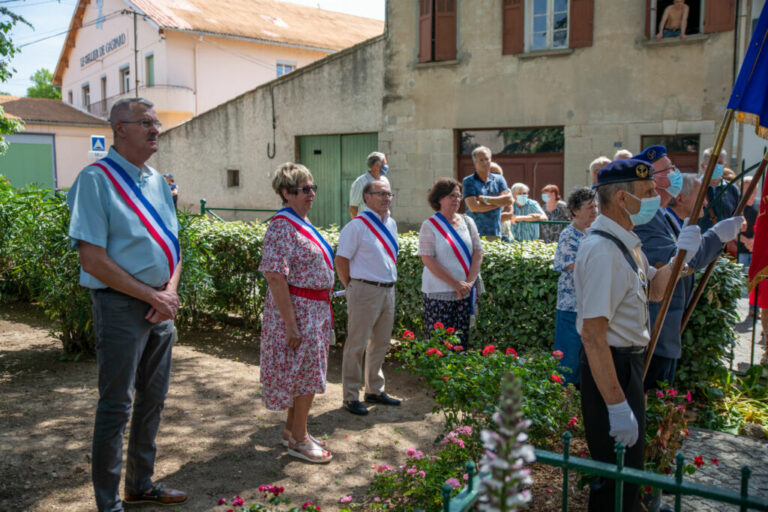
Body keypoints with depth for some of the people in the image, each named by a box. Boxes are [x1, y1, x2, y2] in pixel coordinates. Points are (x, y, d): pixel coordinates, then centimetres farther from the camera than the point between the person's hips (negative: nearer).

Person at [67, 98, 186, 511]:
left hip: (161, 306, 7)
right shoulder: (96, 179, -11)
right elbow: (92, 259, -17)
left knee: (153, 399, 16)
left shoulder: (158, 182, 11)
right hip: (121, 306, -7)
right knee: (116, 406, 1)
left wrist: (170, 291, -2)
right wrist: (152, 296, -15)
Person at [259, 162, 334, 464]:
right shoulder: (282, 227, -17)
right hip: (297, 311, -9)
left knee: (304, 374, 16)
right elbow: (275, 277, -23)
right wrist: (291, 325, -24)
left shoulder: (303, 223, 12)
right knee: (306, 374, -1)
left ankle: (292, 429, 30)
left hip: (314, 310, 9)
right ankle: (298, 440, 12)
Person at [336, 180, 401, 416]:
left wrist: (390, 282, 15)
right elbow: (341, 260, -11)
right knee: (357, 345, -1)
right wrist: (352, 288, -5)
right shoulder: (357, 226, -12)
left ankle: (375, 390, 29)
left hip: (388, 290, 8)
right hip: (365, 290, -8)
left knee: (381, 343, 16)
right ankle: (351, 396, 9)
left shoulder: (391, 223, 12)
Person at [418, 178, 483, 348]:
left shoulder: (468, 222, 10)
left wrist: (469, 282, -7)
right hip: (439, 294, -4)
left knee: (461, 341, 7)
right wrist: (455, 283, -15)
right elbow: (428, 260, -12)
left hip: (465, 294, 4)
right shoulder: (430, 225, -5)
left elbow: (478, 253, 7)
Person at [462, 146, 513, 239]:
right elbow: (473, 207, -10)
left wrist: (485, 199, -6)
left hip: (495, 232, 3)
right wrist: (498, 202, -1)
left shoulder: (499, 179, 13)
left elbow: (509, 200, 0)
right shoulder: (468, 181, 1)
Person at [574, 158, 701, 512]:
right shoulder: (602, 250, -25)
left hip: (629, 362, 11)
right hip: (612, 367, -10)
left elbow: (653, 291, 22)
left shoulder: (626, 242, 7)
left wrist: (681, 254, 5)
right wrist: (616, 405, -29)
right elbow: (593, 334, -29)